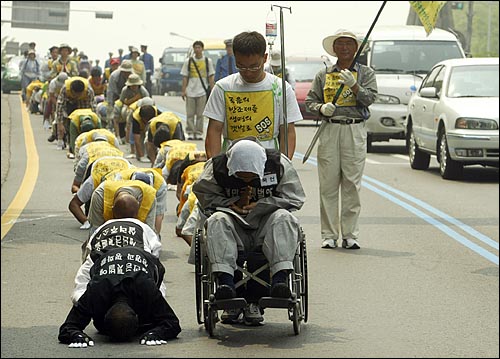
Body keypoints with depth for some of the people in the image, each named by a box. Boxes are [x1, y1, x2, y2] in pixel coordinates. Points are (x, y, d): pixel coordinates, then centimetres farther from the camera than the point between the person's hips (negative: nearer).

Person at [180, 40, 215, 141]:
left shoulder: (208, 61, 6)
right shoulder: (188, 61, 6)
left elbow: (210, 77, 7)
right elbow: (185, 77, 7)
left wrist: (212, 90, 0)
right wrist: (183, 91, 0)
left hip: (202, 91, 0)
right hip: (190, 92, 0)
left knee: (200, 114, 1)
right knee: (190, 114, 1)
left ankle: (199, 133, 7)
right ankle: (190, 133, 6)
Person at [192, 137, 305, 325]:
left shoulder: (279, 164, -6)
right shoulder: (217, 166, -5)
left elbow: (294, 198, -5)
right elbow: (205, 197, 2)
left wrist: (258, 206, -13)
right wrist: (233, 205, -14)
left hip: (266, 226, 0)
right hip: (234, 228, 0)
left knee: (284, 218, -31)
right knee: (217, 221, -31)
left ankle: (280, 279, -44)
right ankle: (225, 281, -45)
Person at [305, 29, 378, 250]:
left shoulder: (365, 73, 12)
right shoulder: (324, 75, 15)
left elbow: (370, 98, -2)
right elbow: (310, 101, 13)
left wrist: (353, 85, -17)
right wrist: (322, 108, -8)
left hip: (355, 131, -1)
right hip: (329, 130, 1)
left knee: (352, 185, -3)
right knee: (328, 185, -2)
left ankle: (350, 235, 1)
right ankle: (329, 235, 3)